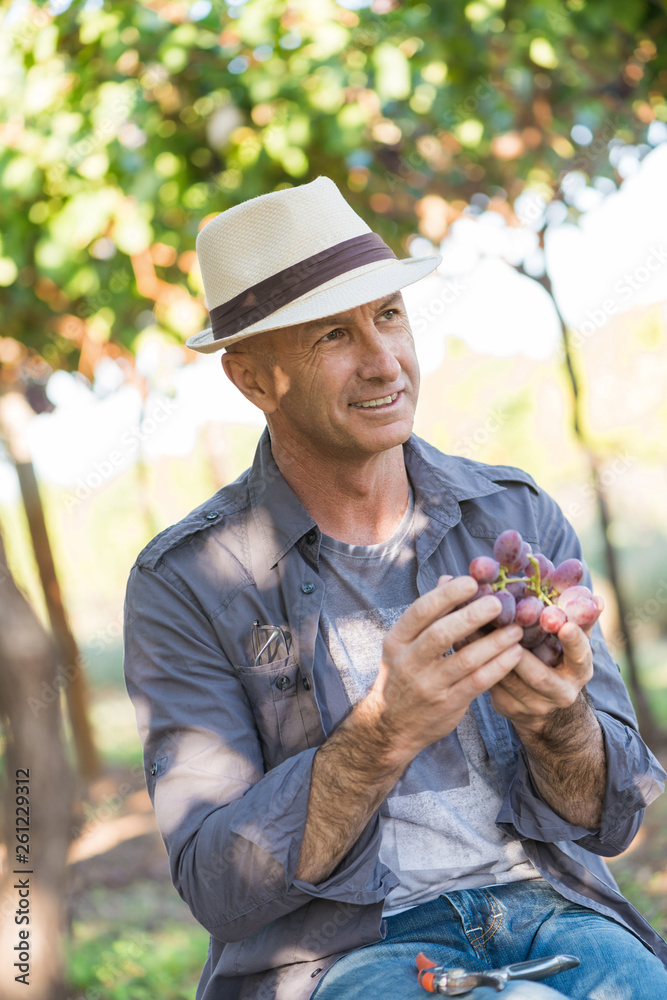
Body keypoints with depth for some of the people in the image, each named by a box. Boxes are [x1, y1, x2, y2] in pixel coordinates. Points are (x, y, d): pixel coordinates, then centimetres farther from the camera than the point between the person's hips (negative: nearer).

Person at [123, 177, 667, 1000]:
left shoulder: (517, 519, 7)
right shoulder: (185, 583, -2)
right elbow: (218, 884, -10)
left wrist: (555, 721, -17)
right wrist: (382, 737, -26)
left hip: (548, 910, 4)